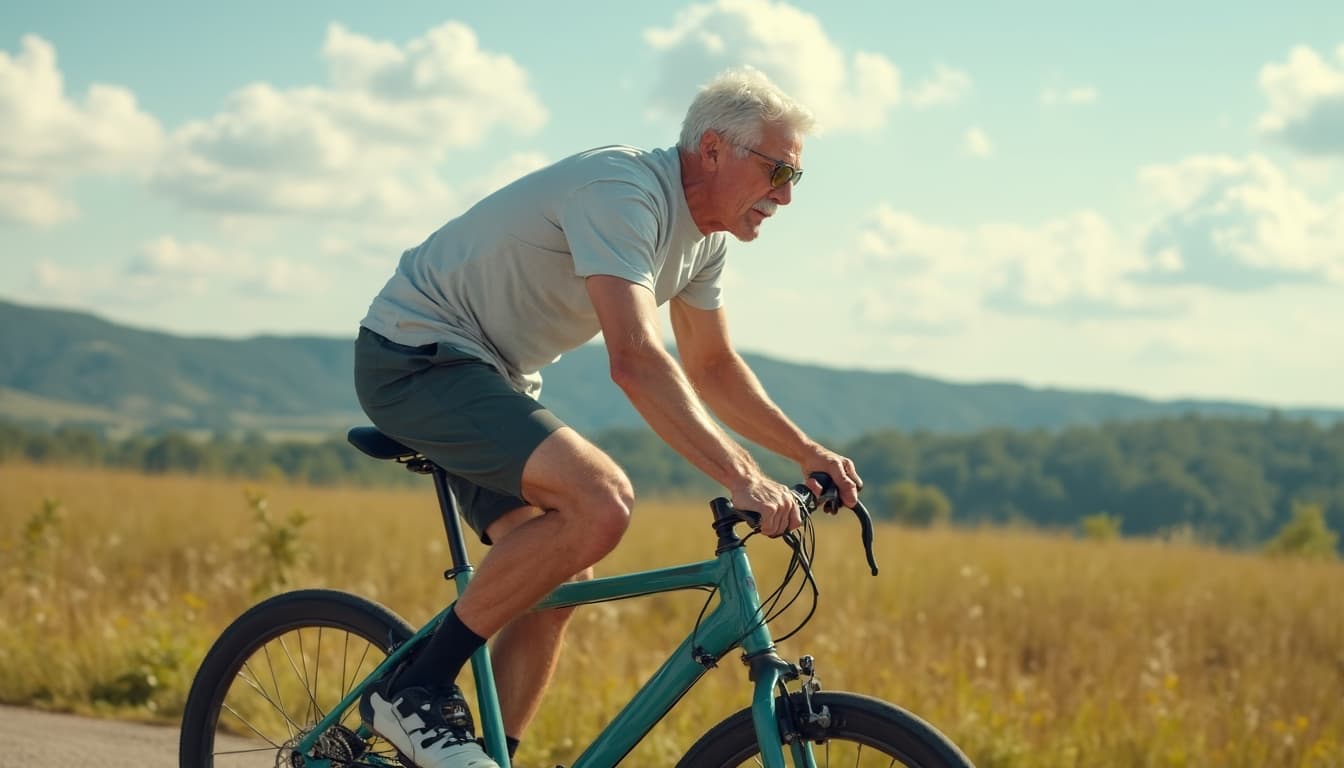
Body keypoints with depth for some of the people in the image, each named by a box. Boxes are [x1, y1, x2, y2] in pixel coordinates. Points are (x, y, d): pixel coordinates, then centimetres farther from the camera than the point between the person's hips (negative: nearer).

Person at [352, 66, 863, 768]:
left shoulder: (705, 235, 6)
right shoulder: (623, 193, -25)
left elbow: (711, 367, 16)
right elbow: (635, 360, -36)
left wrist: (807, 452, 4)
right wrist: (742, 478, -41)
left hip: (491, 375, 10)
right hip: (416, 355, -10)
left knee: (560, 583, 3)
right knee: (601, 501, -27)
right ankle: (414, 691, -17)